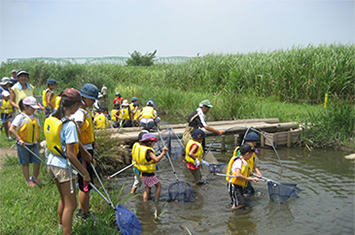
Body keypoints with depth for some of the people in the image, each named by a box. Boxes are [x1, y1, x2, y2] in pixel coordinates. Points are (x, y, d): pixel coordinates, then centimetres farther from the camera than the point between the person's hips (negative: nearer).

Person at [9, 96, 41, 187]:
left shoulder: (35, 117, 7)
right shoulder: (20, 117, -12)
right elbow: (11, 129, -20)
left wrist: (38, 142, 19)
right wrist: (19, 139, -25)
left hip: (34, 144, 5)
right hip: (23, 145, -5)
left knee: (37, 161, 2)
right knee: (25, 163, 6)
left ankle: (35, 178, 24)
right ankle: (28, 180, 18)